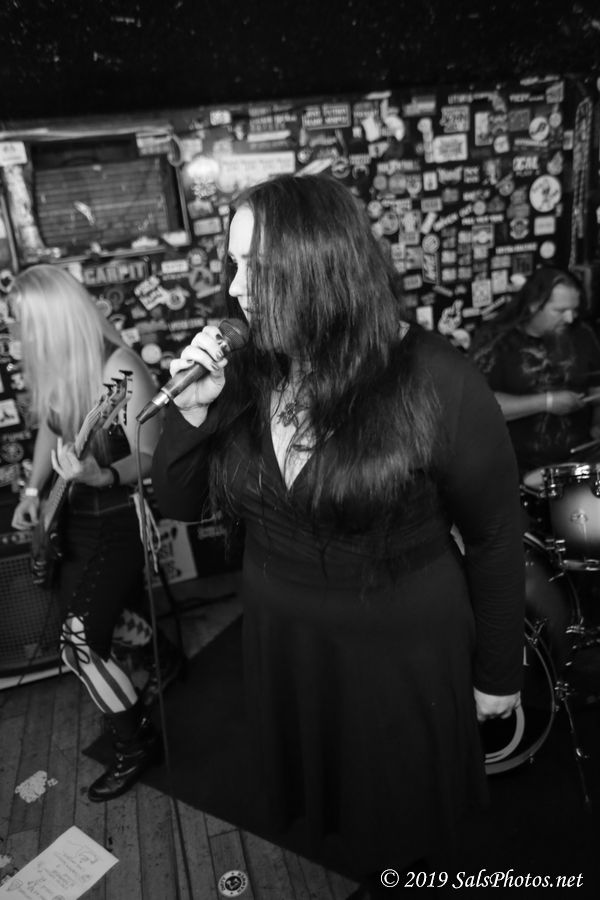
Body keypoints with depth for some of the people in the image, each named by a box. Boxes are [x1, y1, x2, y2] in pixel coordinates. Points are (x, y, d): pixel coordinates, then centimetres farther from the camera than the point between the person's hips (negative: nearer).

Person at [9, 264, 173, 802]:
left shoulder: (119, 369, -25)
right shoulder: (53, 366, -5)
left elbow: (151, 457, -22)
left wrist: (101, 476, -38)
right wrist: (34, 490, 5)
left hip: (118, 523, -7)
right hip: (77, 515, 7)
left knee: (81, 643, -4)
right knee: (114, 615, 24)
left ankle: (138, 744, 19)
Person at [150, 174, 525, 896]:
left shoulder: (436, 383, -23)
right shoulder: (247, 373, -9)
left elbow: (495, 541, -12)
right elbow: (178, 504, -1)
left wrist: (498, 674, -2)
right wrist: (192, 410, -19)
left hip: (402, 654, -4)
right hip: (281, 643, 5)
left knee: (402, 816, 22)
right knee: (314, 793, 29)